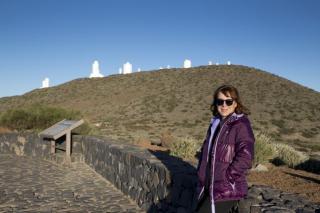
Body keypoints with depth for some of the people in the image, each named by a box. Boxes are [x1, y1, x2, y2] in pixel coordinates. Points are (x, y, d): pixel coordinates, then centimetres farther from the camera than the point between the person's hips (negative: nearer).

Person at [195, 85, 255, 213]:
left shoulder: (241, 125, -12)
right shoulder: (215, 124, 11)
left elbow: (245, 158, -21)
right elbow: (206, 151, 20)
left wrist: (226, 179, -17)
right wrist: (201, 175, 9)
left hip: (226, 190, -8)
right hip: (209, 187, 8)